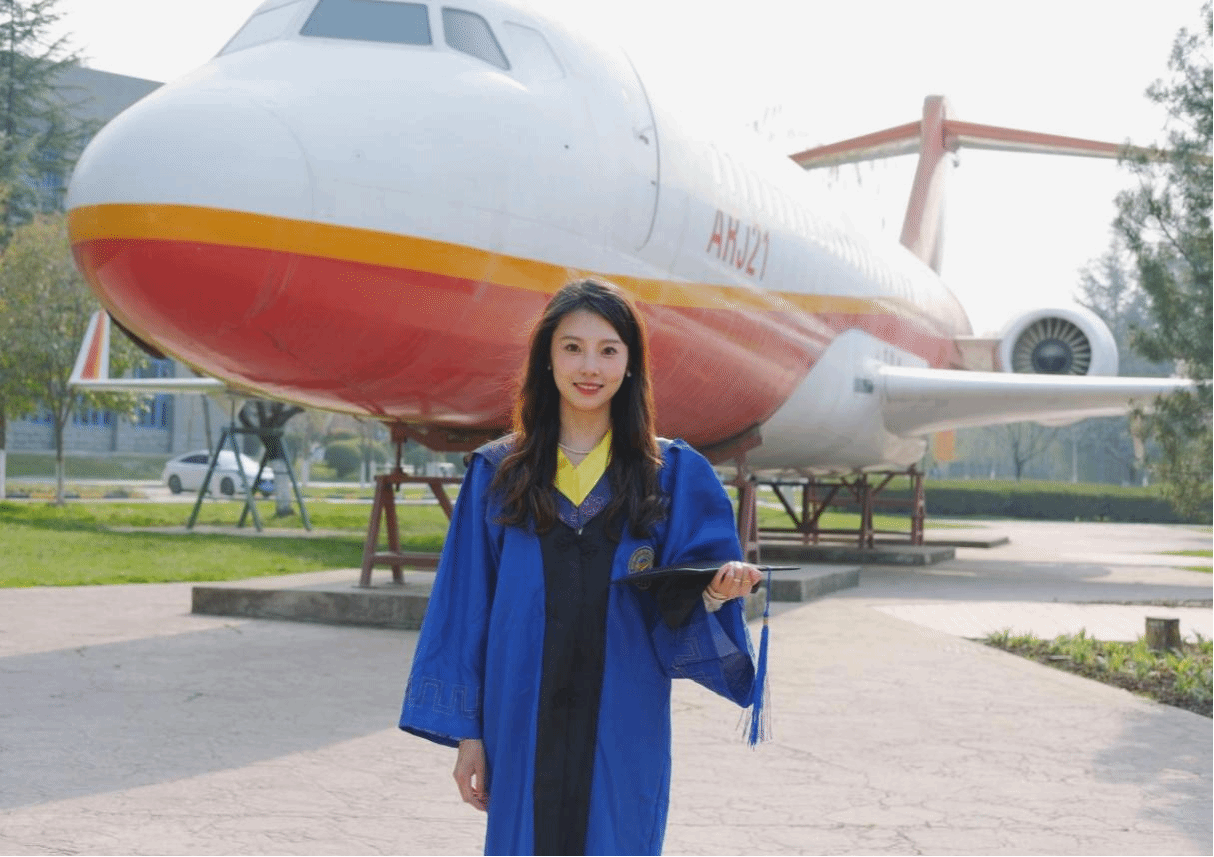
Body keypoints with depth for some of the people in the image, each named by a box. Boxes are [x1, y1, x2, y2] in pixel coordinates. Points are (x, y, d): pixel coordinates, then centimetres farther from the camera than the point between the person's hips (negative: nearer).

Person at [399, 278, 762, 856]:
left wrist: (714, 592, -20)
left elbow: (680, 610, 3)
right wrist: (467, 732, 1)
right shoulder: (497, 474, 4)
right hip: (524, 727, 1)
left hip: (624, 732, 0)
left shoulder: (675, 476, 4)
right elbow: (465, 610, 4)